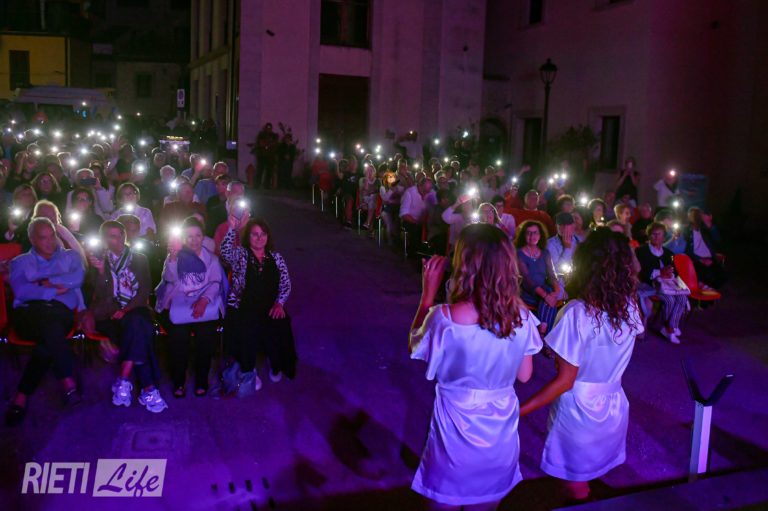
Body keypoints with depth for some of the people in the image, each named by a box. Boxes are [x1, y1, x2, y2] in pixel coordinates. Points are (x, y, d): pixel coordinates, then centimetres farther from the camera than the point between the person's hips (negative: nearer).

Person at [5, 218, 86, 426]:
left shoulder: (71, 256, 23)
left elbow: (76, 278, 0)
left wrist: (44, 281, 1)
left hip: (61, 312, 1)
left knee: (48, 339, -36)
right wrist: (54, 290, -4)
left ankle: (22, 397, -28)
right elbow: (21, 291, 1)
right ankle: (68, 383, -37)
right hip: (29, 312, -1)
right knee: (51, 324, -38)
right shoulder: (20, 262, 22)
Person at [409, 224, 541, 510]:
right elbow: (524, 375, 0)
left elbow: (414, 346, -4)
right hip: (501, 436, 3)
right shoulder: (522, 317, -13)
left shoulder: (443, 318, -25)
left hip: (455, 435, -3)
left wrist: (428, 294, -5)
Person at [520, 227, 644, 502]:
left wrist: (516, 412, -23)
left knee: (576, 487, 16)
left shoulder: (577, 313, -25)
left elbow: (564, 381, -23)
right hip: (613, 406, 6)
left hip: (579, 409, -5)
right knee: (585, 479, 26)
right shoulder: (629, 307, -7)